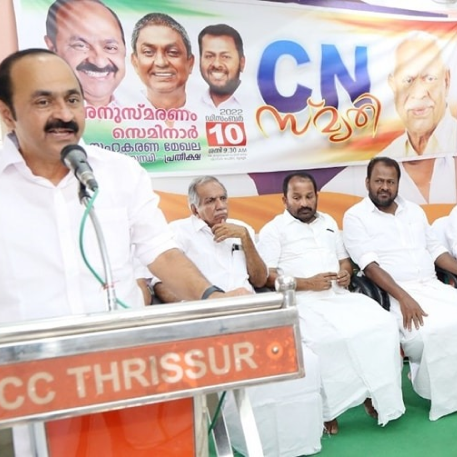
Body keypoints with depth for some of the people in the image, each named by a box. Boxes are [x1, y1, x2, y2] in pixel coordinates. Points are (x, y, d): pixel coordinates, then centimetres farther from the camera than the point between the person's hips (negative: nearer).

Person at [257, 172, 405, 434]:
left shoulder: (329, 223, 23)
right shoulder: (273, 230, 3)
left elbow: (344, 259, 26)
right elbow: (266, 276, -6)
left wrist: (346, 273, 0)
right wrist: (307, 283, -16)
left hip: (340, 295, 6)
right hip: (303, 301, -5)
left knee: (383, 324, -18)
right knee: (327, 339, -33)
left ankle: (377, 393, -3)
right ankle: (328, 406, -12)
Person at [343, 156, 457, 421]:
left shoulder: (414, 210, 17)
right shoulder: (356, 217, -3)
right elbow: (370, 265, -13)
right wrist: (403, 298, -23)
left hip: (433, 286, 6)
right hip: (394, 294, -6)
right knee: (431, 332, -29)